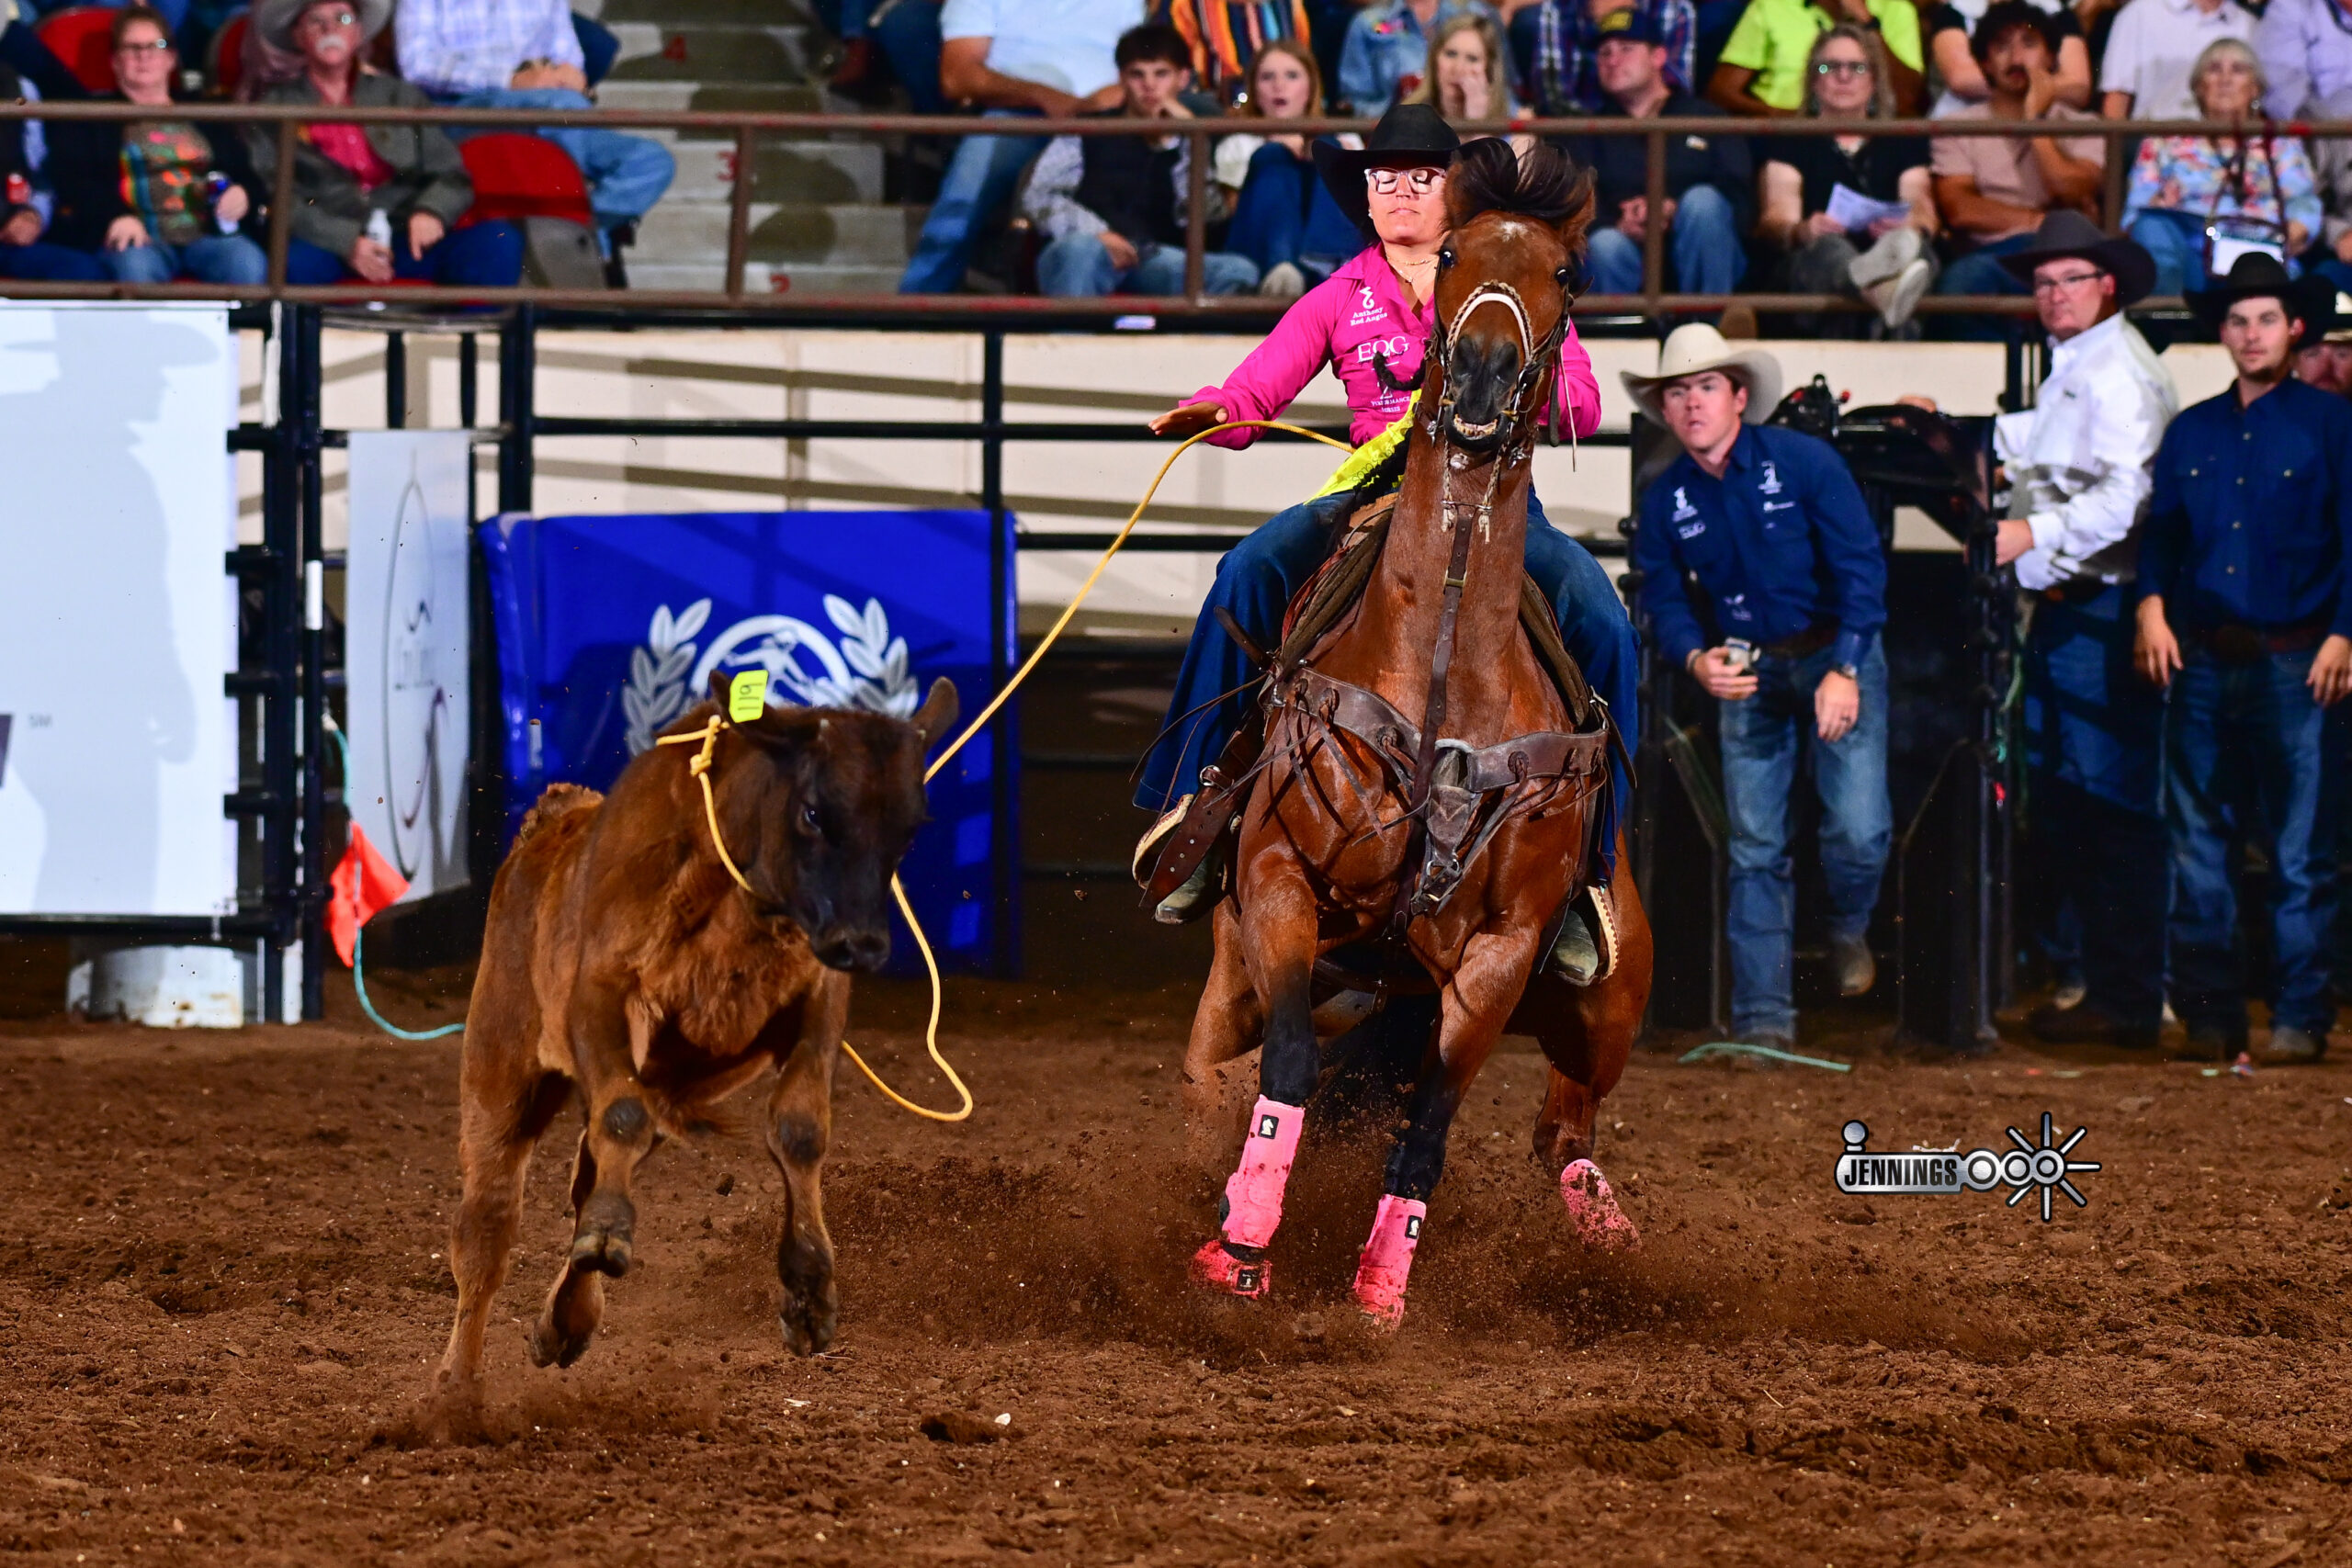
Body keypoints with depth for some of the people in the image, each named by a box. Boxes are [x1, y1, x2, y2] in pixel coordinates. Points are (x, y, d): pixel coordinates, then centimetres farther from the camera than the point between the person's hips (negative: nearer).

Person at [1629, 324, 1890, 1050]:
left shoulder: (1804, 462, -13)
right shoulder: (1664, 501, -2)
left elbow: (1862, 568, -14)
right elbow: (1664, 601, 3)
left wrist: (1844, 671, -23)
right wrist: (1696, 659, -21)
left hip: (1837, 658, -3)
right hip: (1747, 674, 3)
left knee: (1858, 828, -14)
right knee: (1754, 847, 0)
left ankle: (1849, 930, 20)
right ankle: (1763, 1018, 5)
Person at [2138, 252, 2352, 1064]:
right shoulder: (2191, 432, 15)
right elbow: (2162, 531, 15)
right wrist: (2152, 603, -3)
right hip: (2202, 660, 4)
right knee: (2197, 846, 3)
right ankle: (2210, 1016, 8)